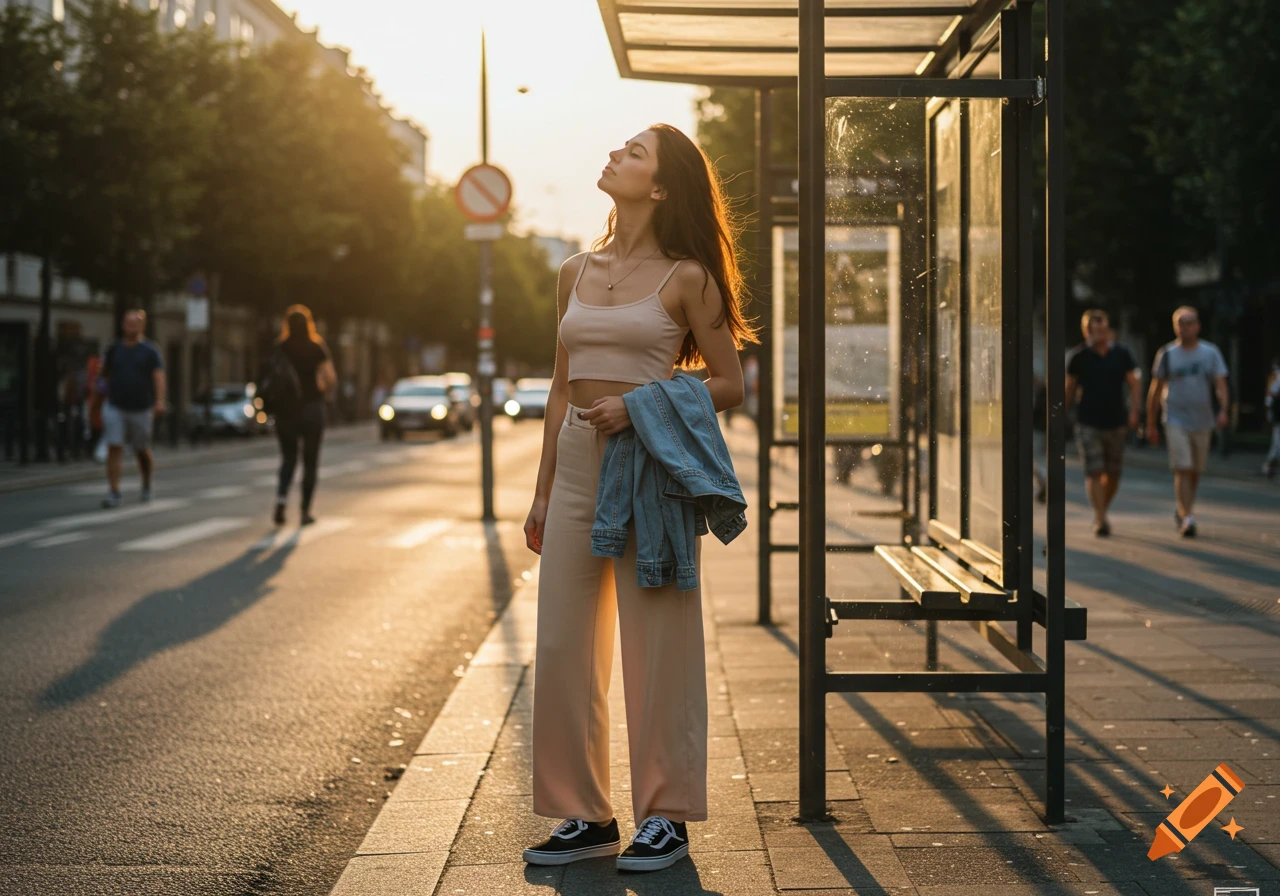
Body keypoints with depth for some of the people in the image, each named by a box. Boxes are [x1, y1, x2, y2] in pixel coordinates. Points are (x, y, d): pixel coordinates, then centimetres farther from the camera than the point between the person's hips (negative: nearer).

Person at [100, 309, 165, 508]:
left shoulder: (150, 351, -3)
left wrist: (159, 401, -27)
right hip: (115, 407, 2)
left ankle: (147, 486, 34)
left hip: (140, 409, -2)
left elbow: (158, 376, -14)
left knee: (142, 451, 10)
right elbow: (106, 372, 22)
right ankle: (113, 492, -13)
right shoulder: (115, 349, 6)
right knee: (114, 448, -10)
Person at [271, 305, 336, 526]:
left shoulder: (278, 350, -2)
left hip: (285, 410, 1)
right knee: (310, 461, 9)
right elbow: (331, 380, -10)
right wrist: (319, 389, 9)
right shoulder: (317, 349, -5)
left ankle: (281, 499, -9)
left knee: (288, 458, 14)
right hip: (312, 408, -1)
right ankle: (306, 511, 6)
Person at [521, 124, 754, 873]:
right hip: (577, 464, 6)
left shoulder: (684, 278, -3)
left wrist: (639, 404, -15)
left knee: (656, 648, 0)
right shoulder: (578, 272, 12)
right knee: (564, 647, 6)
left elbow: (730, 385, -2)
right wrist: (542, 493, 15)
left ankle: (666, 817, 11)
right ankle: (585, 815, 16)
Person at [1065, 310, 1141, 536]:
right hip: (1088, 424, -2)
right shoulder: (1078, 356, -1)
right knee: (1094, 472, -13)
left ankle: (1102, 512, 29)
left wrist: (1134, 411, -8)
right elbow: (1070, 388, 8)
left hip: (1115, 424, 2)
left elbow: (1135, 384, 6)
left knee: (1112, 475, 7)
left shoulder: (1121, 354, 2)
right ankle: (1100, 520, -16)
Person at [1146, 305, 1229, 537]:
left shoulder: (1211, 353, 3)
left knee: (1195, 472, 12)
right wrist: (1150, 424, 4)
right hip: (1176, 421, -3)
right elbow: (1155, 390, 5)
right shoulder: (1167, 354, 0)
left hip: (1202, 422, 3)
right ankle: (1187, 519, -17)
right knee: (1182, 470, -14)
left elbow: (1221, 384, -3)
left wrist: (1223, 410, -22)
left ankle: (1181, 512, 32)